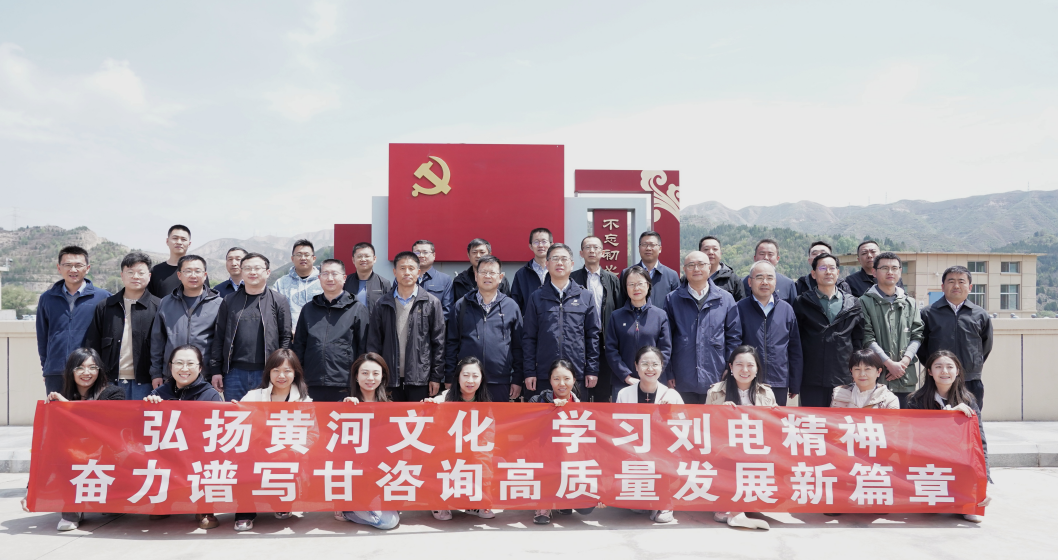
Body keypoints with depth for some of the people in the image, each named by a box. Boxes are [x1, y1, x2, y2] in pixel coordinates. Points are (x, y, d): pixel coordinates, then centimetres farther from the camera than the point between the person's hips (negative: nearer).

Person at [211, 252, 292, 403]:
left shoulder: (278, 301, 4)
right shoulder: (229, 301, 10)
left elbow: (285, 338, 1)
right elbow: (219, 337, 9)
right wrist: (216, 370, 3)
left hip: (266, 373, -2)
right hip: (235, 372, 2)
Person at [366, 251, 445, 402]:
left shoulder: (431, 303, 2)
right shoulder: (382, 305, 7)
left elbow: (438, 343, 1)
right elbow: (374, 343, 7)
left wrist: (436, 377, -3)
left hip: (420, 378, -1)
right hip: (391, 378, 2)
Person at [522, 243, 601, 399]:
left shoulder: (586, 297, 8)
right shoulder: (536, 298, 7)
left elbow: (593, 335, 7)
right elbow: (528, 337, 6)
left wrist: (592, 370, 1)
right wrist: (529, 372, 0)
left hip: (577, 375, 0)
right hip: (543, 375, 0)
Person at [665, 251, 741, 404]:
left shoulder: (726, 299, 7)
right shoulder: (672, 300, 5)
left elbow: (734, 337, 8)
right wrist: (668, 374, 0)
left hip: (716, 382, 1)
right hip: (682, 383, 0)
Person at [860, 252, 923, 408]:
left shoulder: (910, 303, 16)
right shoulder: (865, 302, 2)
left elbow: (917, 336, 8)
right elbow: (867, 338, -6)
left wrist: (904, 362, -7)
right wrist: (889, 363, -12)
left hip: (905, 377, 4)